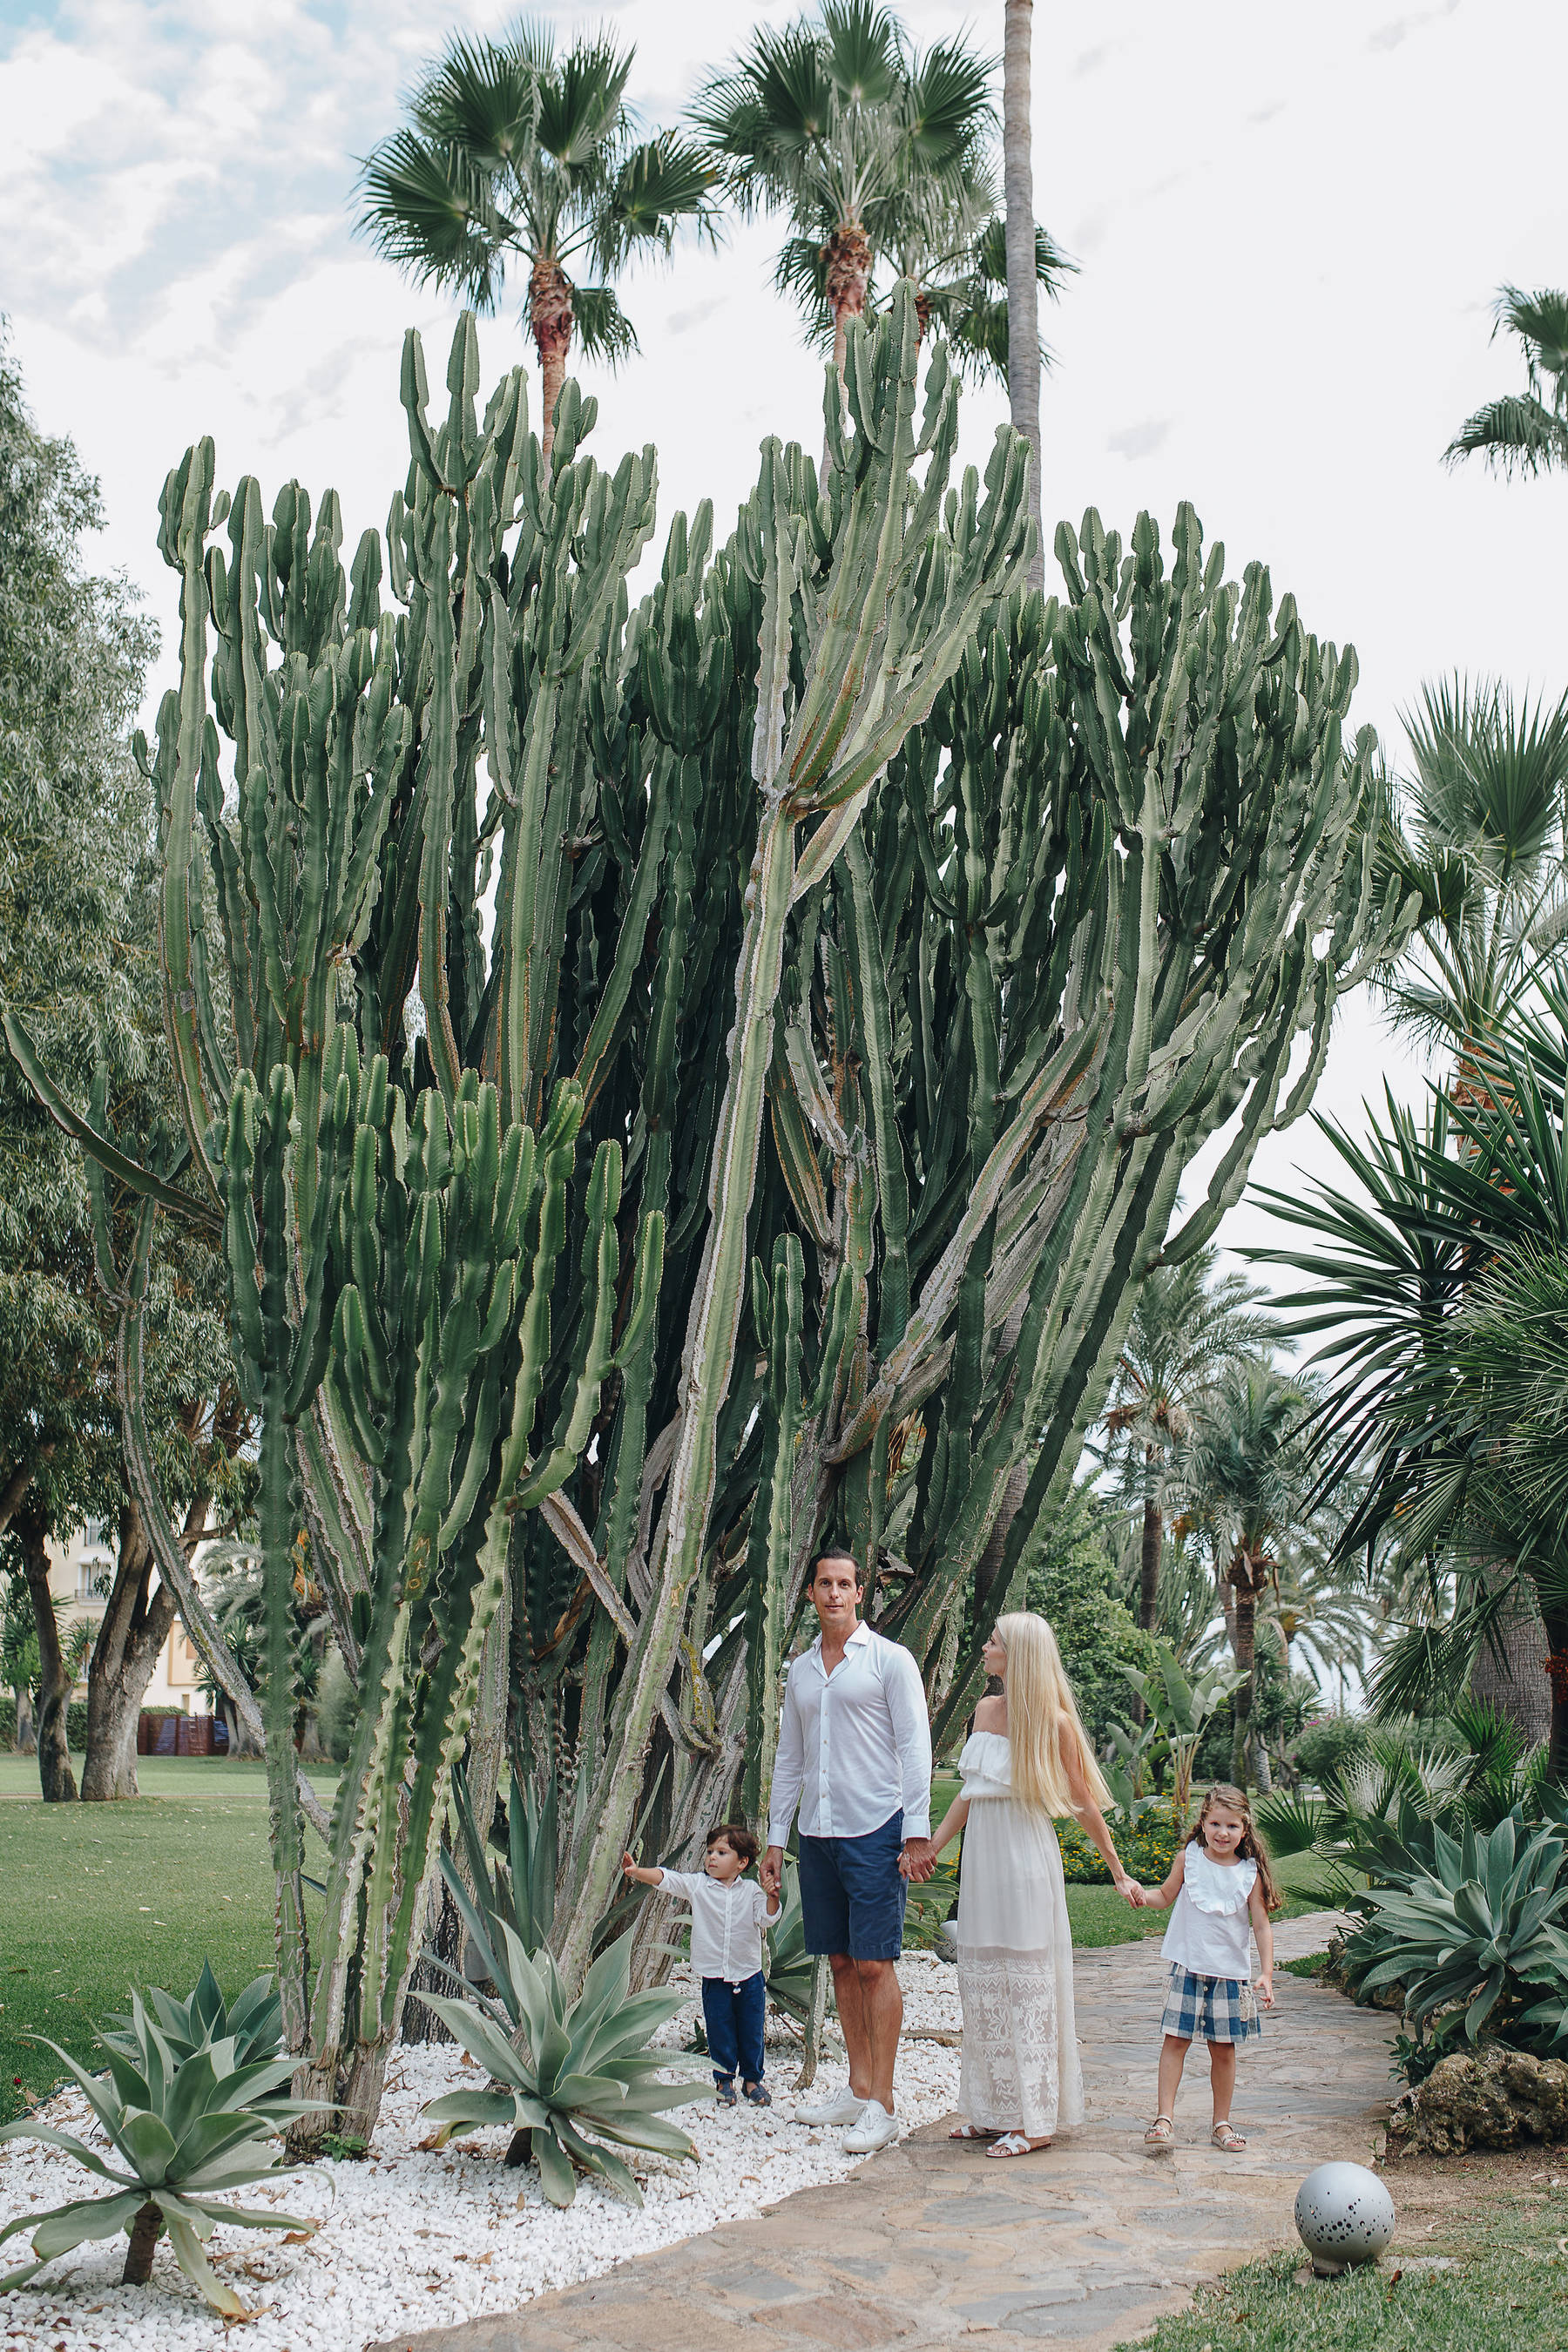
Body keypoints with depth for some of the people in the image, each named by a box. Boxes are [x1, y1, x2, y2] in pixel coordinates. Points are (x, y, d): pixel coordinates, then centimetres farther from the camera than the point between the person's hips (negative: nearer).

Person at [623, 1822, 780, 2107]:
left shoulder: (751, 1890, 0)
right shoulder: (697, 1885, -1)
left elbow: (767, 1917, -8)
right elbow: (667, 1880, -11)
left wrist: (772, 1897, -28)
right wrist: (637, 1872, -27)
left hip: (750, 1976, 0)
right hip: (714, 1978, 0)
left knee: (751, 2032, 7)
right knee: (719, 2032, 6)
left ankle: (752, 2079, 23)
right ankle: (723, 2080, 21)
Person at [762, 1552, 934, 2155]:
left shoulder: (889, 1660, -2)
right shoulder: (800, 1670, 15)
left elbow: (915, 1749, -5)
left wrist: (917, 1833, -12)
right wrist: (776, 1838, 16)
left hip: (875, 1832, -6)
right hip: (817, 1834, 6)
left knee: (874, 1964, -6)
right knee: (842, 1963, 9)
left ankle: (880, 2105, -2)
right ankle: (858, 2088, 18)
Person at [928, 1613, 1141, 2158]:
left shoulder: (1053, 1722, -10)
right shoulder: (986, 1710, 9)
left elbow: (1083, 1802, -4)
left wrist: (1118, 1872, -1)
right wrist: (930, 1850, 17)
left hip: (1027, 1856, -7)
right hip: (980, 1853, 7)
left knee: (1026, 1985, -1)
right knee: (983, 1984, 10)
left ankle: (1035, 2120, 6)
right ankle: (994, 2111, 19)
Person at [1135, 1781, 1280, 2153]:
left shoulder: (1250, 1872, -3)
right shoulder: (1189, 1858, -2)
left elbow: (1261, 1926, 0)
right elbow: (1166, 1896, 12)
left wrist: (1266, 1974, -7)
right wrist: (1140, 1893, -9)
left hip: (1231, 1972, 0)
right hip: (1188, 1968, 0)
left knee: (1223, 2048, 6)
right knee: (1176, 2039, -5)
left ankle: (1221, 2123, 18)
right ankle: (1165, 2117, -1)